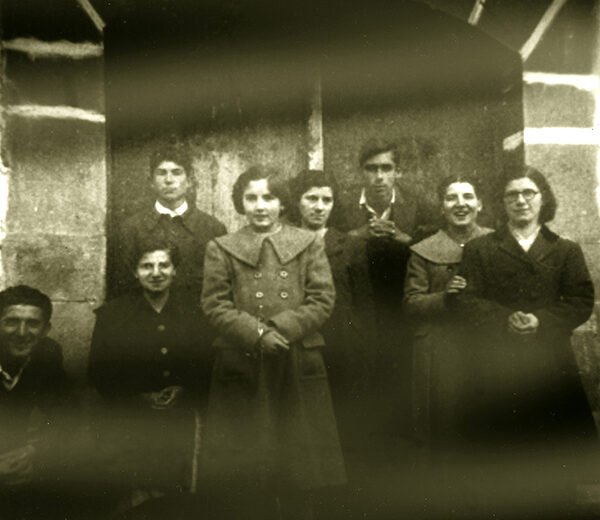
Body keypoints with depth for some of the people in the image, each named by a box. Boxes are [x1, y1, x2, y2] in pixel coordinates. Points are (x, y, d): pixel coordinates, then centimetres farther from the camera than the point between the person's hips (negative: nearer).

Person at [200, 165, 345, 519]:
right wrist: (257, 333, -15)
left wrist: (281, 328, -14)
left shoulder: (310, 244, 8)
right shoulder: (222, 248, 7)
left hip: (298, 367, 0)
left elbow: (323, 300, -1)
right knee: (247, 468, 6)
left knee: (298, 462, 7)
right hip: (242, 367, 0)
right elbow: (215, 304, -1)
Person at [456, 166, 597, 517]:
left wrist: (541, 321, -15)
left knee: (554, 457, 5)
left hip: (552, 369, 1)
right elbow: (468, 300, -2)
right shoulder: (479, 249, 9)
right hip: (497, 369, -1)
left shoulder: (567, 250, 11)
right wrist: (506, 320, -17)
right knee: (501, 461, 4)